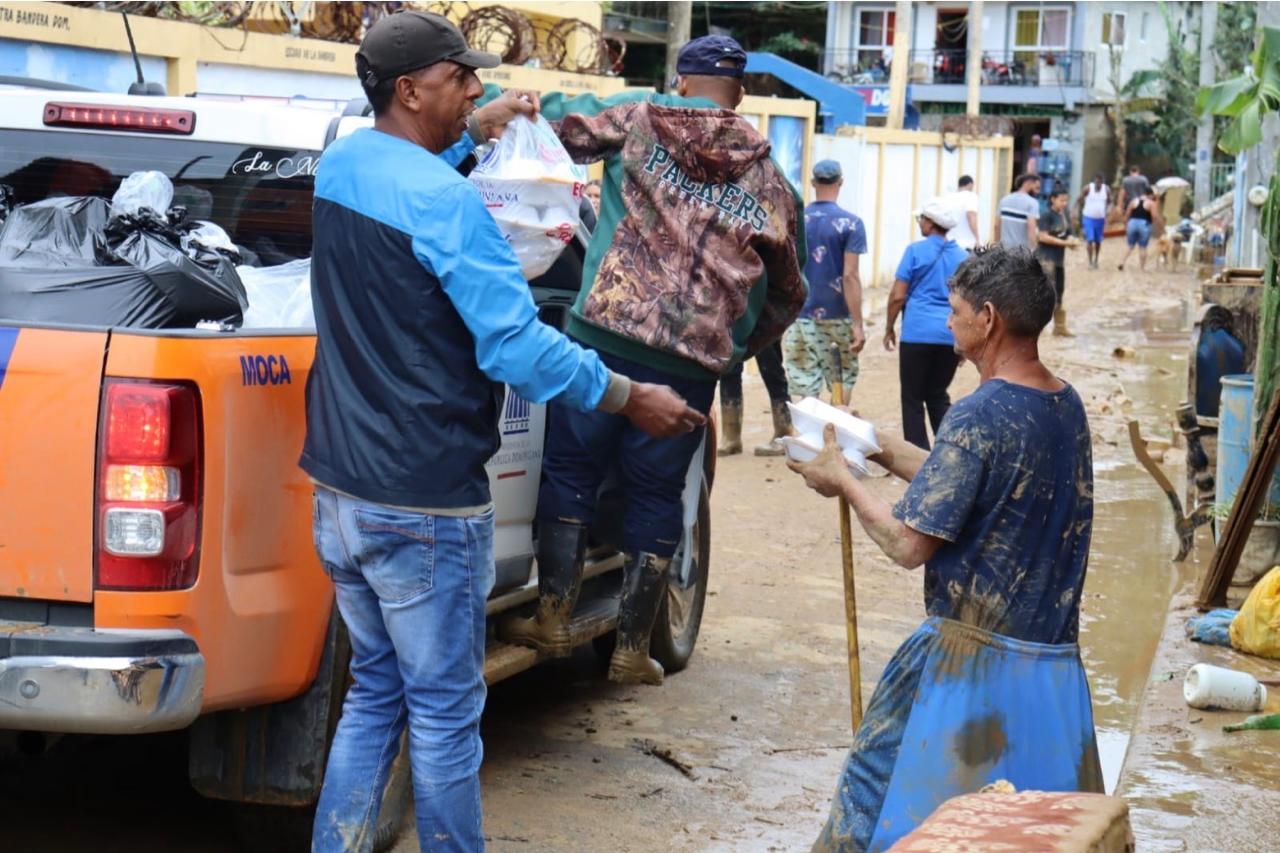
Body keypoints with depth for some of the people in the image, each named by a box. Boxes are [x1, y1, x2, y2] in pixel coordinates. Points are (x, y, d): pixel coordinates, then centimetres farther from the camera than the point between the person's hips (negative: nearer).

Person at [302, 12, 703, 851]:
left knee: (374, 691, 18)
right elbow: (516, 347, -20)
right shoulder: (444, 200, -18)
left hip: (338, 491, 8)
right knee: (444, 711, 4)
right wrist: (631, 398, -11)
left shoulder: (340, 166, 7)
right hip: (424, 507, -8)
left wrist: (473, 132, 31)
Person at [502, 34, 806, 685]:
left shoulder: (639, 119, 5)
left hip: (602, 335, -1)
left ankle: (552, 620, 9)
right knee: (655, 496, 11)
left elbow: (565, 122, 18)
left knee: (571, 472, 11)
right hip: (692, 363, 2)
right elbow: (786, 294, 19)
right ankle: (632, 650, 15)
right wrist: (738, 347, 33)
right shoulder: (769, 183, 11)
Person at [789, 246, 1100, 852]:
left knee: (879, 790, 7)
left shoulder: (978, 416, -19)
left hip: (974, 660, -7)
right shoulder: (1067, 405, 6)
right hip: (1055, 661, 7)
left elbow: (909, 544, -18)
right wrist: (884, 448, 17)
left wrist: (844, 481, -3)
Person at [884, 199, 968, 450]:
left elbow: (898, 296, -5)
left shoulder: (916, 251, -2)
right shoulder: (963, 257, 10)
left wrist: (889, 328, 8)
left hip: (918, 333, -4)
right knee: (938, 394, 17)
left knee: (913, 398, 4)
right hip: (951, 335, 4)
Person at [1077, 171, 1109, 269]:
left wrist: (1107, 212, -2)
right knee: (1090, 240, -11)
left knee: (1098, 241, 10)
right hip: (1088, 218, -3)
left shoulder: (1106, 190, -3)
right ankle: (1090, 261, -5)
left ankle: (1096, 260, 26)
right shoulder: (1088, 188, -12)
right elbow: (1079, 200, -4)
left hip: (1100, 219, 3)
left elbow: (1109, 202, 11)